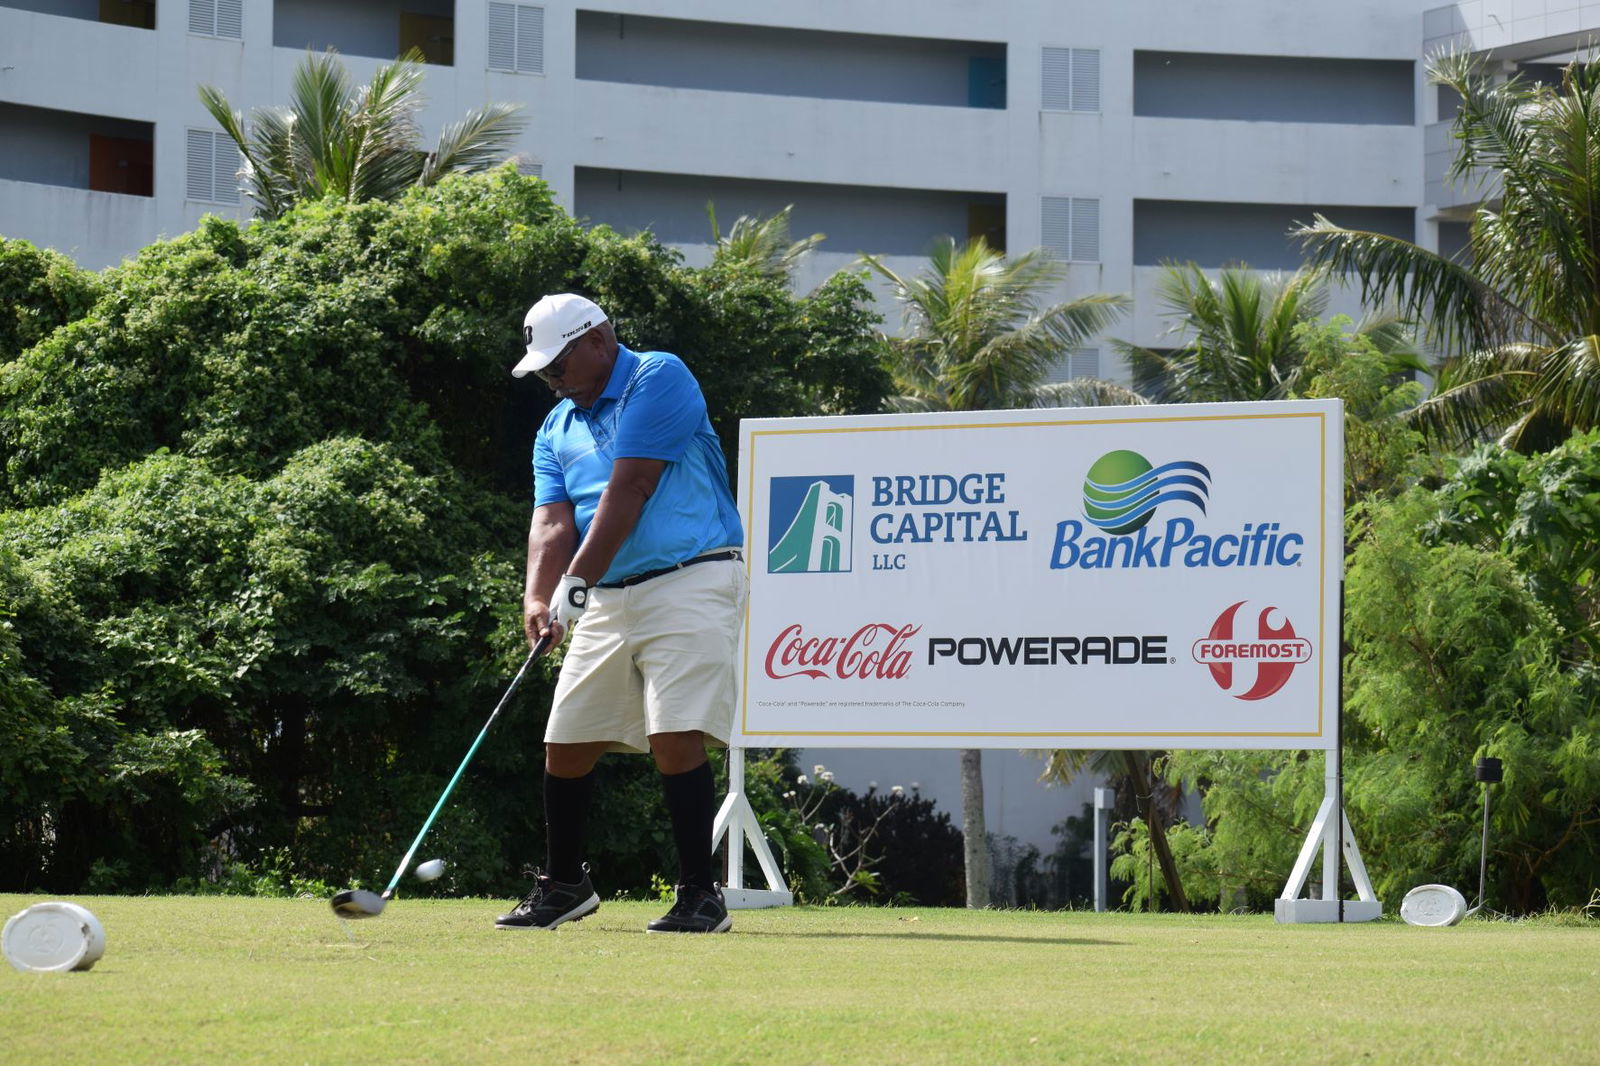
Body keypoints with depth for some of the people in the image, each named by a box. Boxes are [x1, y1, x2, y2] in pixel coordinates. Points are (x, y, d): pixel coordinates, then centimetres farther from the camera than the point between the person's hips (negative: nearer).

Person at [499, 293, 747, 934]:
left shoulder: (660, 380, -7)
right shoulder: (556, 430, 15)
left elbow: (628, 491, -15)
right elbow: (553, 521, 2)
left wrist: (577, 581, -20)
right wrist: (537, 598, -18)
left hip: (690, 584, -7)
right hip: (607, 599, 7)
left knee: (675, 737, -17)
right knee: (565, 745, 7)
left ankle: (700, 895, -11)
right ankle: (563, 886, 24)